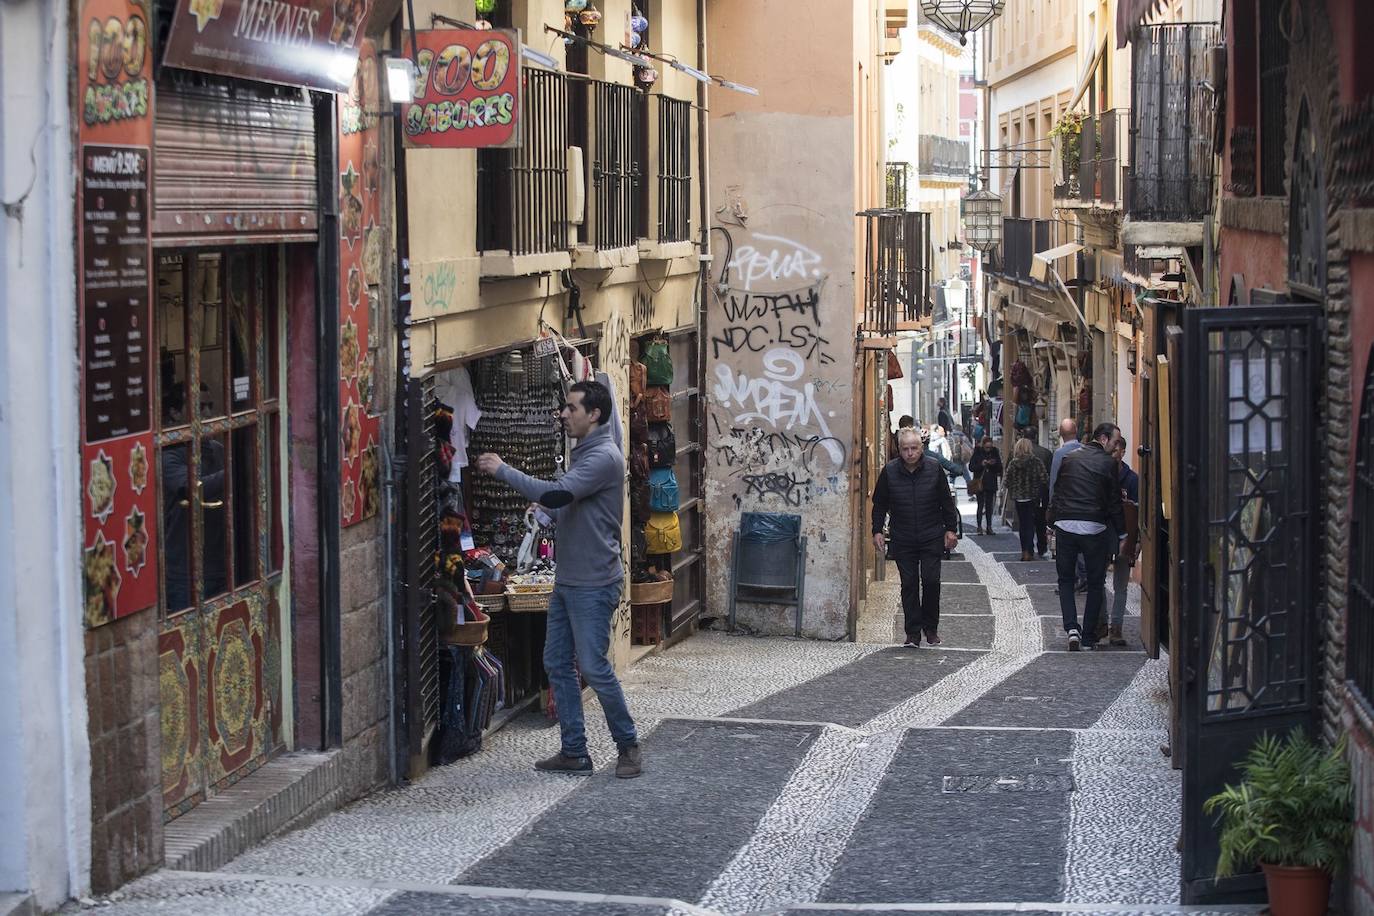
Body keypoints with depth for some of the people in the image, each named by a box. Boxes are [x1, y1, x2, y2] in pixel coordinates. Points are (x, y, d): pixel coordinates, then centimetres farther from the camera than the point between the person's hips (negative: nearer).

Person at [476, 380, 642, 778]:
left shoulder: (604, 457, -17)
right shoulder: (584, 453, 15)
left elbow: (557, 494, -28)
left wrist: (503, 470, -20)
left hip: (593, 584, -10)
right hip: (567, 581, 10)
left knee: (594, 667, -6)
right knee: (557, 664, 9)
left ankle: (628, 745, 10)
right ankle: (574, 752, 16)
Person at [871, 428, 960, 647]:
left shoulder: (934, 468, -3)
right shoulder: (889, 471, -3)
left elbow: (947, 501, 6)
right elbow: (879, 504, 7)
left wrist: (950, 529, 4)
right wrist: (877, 531, 0)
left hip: (932, 538, 0)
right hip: (902, 539, 1)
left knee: (931, 581, -4)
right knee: (909, 585, 2)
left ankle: (931, 627, 14)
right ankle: (913, 633, 7)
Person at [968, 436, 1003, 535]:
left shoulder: (995, 452, 4)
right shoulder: (977, 452, -4)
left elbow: (1000, 468, 7)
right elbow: (971, 467, -5)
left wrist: (995, 464, -14)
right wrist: (981, 464, -19)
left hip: (991, 483, 3)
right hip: (980, 483, -3)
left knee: (989, 506, 6)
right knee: (980, 505, -3)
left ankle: (989, 527, 12)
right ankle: (979, 527, 2)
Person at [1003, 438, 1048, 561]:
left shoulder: (1012, 464, -4)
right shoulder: (1036, 462, -11)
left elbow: (1008, 482, -3)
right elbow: (1044, 479, -13)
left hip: (1019, 498, 2)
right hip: (1033, 498, -2)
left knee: (1022, 524, 13)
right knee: (1030, 524, 3)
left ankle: (1024, 551, 17)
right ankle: (1029, 552, -6)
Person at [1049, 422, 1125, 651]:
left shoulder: (1069, 458, 10)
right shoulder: (1107, 463, -2)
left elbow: (1056, 492, 14)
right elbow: (1114, 502, 1)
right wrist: (1121, 532, 8)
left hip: (1065, 526, 3)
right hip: (1094, 527, -3)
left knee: (1066, 579, 14)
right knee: (1096, 582, 10)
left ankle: (1071, 628, -5)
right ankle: (1089, 637, 10)